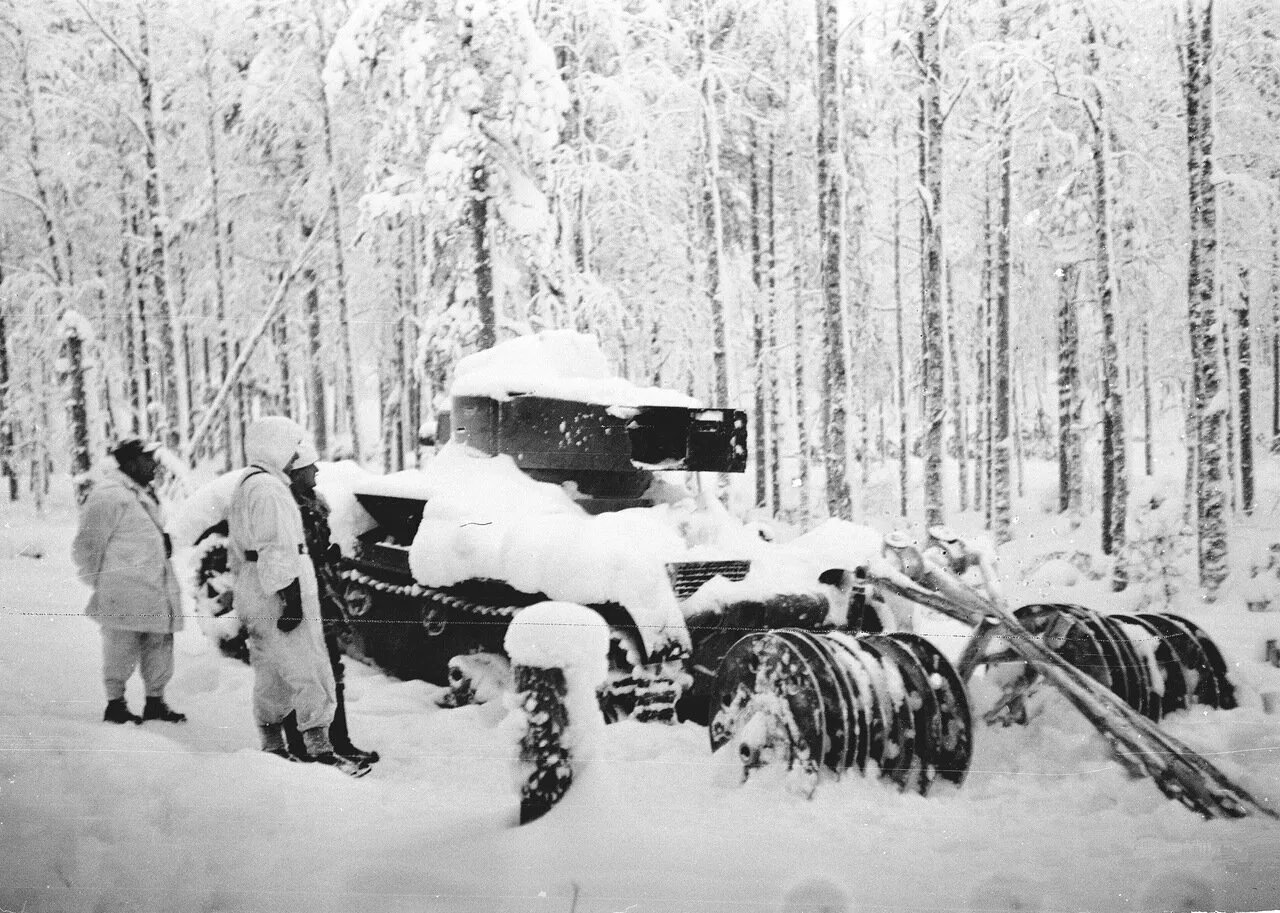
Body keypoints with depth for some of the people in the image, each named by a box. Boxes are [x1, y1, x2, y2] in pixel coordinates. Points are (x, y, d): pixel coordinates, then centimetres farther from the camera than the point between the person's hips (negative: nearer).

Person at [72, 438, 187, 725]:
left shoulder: (142, 493, 16)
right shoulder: (109, 495, -15)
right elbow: (86, 547, -13)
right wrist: (99, 584, -8)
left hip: (155, 590, 9)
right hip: (124, 593, -9)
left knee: (159, 643, 11)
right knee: (122, 648, -1)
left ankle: (155, 702, 21)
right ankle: (115, 705, 10)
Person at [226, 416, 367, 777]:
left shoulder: (244, 488, 19)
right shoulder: (268, 490, -15)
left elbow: (237, 553, 24)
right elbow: (277, 551, -22)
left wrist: (244, 596, 27)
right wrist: (292, 599, -24)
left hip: (253, 590, 11)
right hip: (278, 594, -11)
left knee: (271, 674, 15)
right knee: (309, 672, -9)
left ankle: (272, 748, 21)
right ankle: (319, 749, -11)